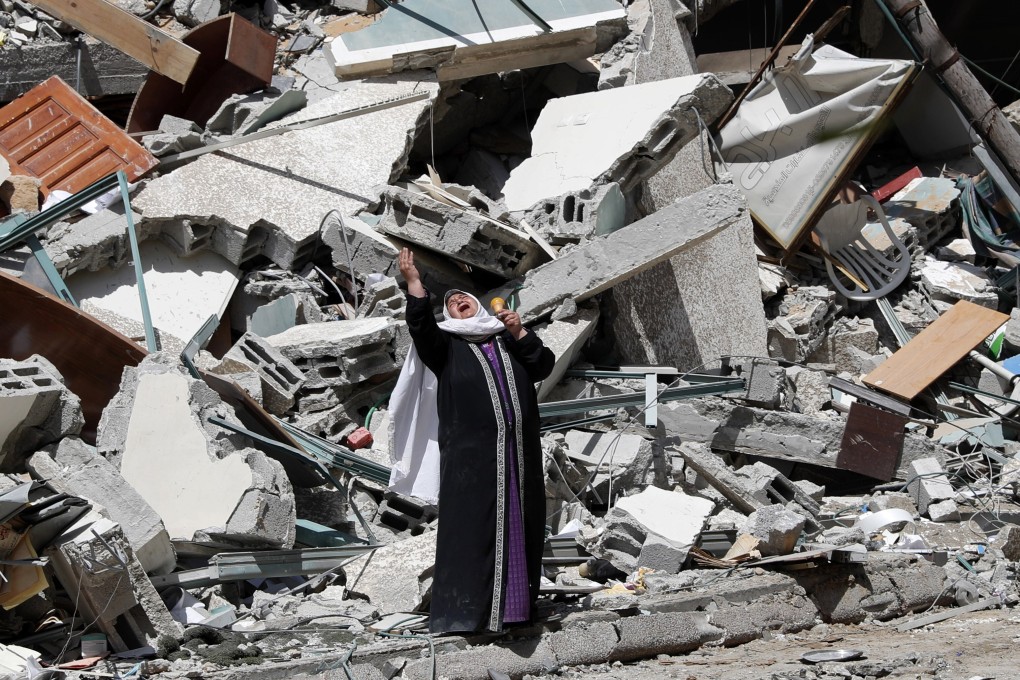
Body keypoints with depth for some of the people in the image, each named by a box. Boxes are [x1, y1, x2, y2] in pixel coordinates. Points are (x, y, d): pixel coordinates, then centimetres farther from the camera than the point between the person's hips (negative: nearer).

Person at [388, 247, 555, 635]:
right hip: (471, 454, -3)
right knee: (471, 527, -8)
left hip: (519, 453, 3)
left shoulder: (509, 341, 22)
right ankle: (466, 609, -8)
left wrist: (520, 334, -2)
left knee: (519, 526, 3)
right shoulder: (446, 345, 12)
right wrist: (414, 284, -19)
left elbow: (544, 366, 10)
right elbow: (421, 328, -8)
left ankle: (515, 602, 9)